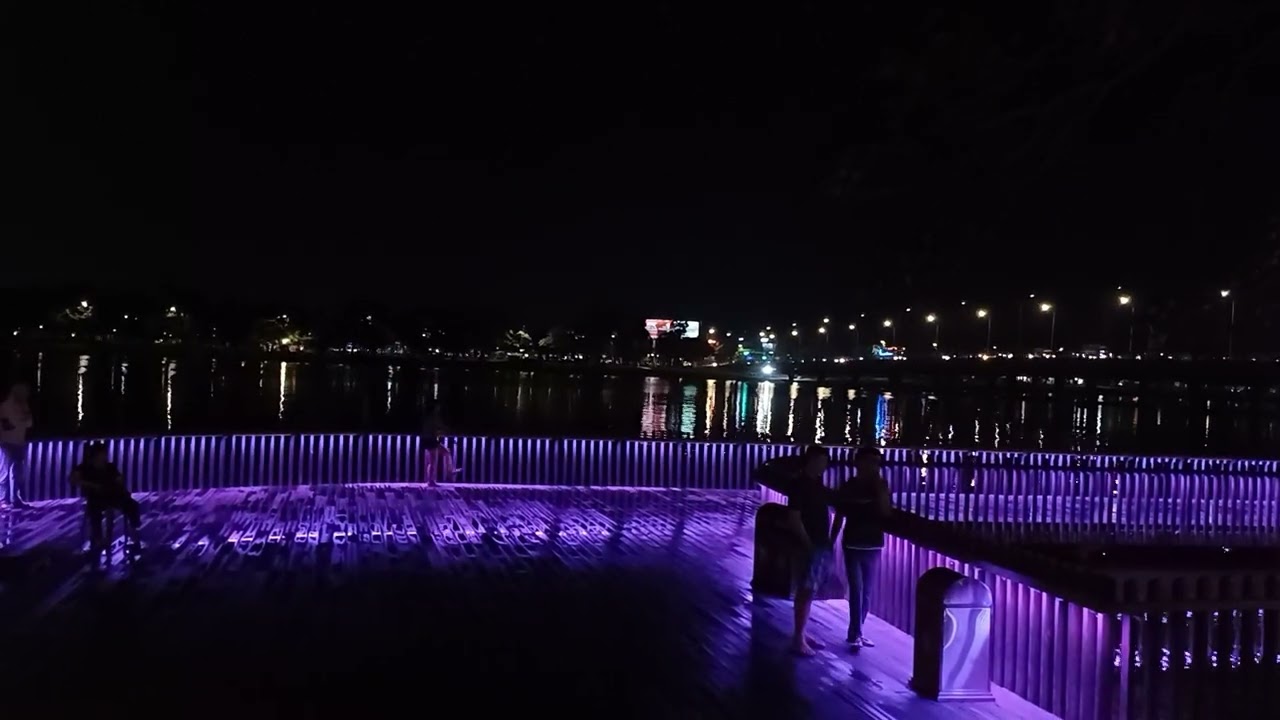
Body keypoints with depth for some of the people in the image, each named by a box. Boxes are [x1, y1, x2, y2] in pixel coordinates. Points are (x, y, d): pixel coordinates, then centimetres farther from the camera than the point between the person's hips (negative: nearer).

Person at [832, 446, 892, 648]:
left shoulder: (881, 486, 1)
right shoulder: (847, 488, -3)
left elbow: (886, 512, -13)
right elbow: (839, 517, 2)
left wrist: (880, 489, -18)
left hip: (873, 546, 3)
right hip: (852, 545, -3)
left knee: (867, 591, 10)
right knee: (856, 590, -8)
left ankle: (857, 632, 20)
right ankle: (855, 634, -4)